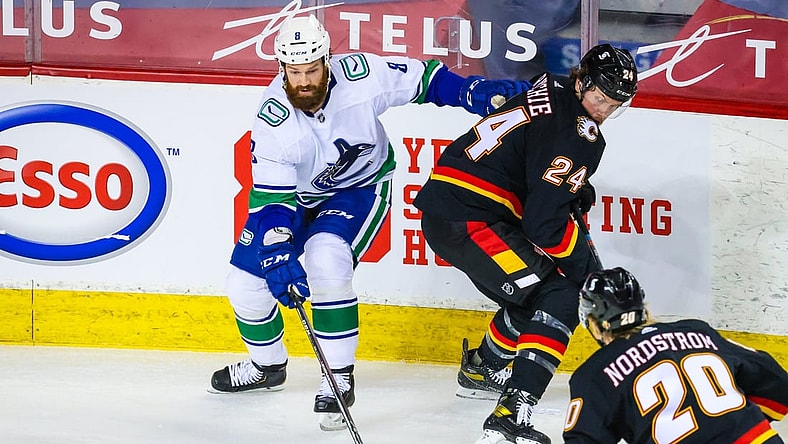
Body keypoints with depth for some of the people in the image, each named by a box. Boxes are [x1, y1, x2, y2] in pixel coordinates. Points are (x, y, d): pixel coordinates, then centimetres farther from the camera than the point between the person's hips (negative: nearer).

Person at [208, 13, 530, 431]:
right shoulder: (273, 120, -27)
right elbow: (271, 198, -25)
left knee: (325, 256, -30)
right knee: (246, 281, -3)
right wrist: (277, 256, -37)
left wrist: (478, 92, -22)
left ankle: (339, 377, -18)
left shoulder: (360, 76, -28)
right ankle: (267, 365, 28)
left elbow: (422, 77, -11)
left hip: (362, 186, -2)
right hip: (297, 193, 3)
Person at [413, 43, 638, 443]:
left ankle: (482, 369, 44)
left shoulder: (552, 91, 13)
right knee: (558, 298, -12)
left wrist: (575, 187, 20)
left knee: (536, 288, 26)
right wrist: (588, 269, -8)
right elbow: (544, 221, -20)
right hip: (467, 218, -10)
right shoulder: (575, 132, -17)